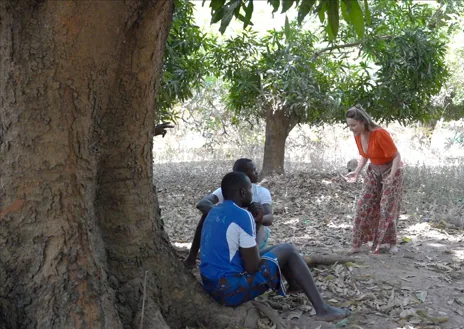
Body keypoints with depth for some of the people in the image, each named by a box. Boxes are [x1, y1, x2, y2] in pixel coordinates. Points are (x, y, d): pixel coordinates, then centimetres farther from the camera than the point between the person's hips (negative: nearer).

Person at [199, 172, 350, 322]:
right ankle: (322, 309, 5)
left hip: (211, 285, 9)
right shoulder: (242, 215, -17)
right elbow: (253, 267, -15)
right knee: (288, 250, 4)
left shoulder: (213, 213, 10)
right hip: (230, 289, -9)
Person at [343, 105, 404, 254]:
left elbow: (397, 156, -23)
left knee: (387, 208, -5)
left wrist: (391, 176, -33)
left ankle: (392, 243, 15)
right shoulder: (358, 135, -9)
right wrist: (356, 172, -7)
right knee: (364, 206, -2)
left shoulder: (380, 134, -30)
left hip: (391, 170, -6)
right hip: (374, 171, 6)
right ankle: (356, 245, 2)